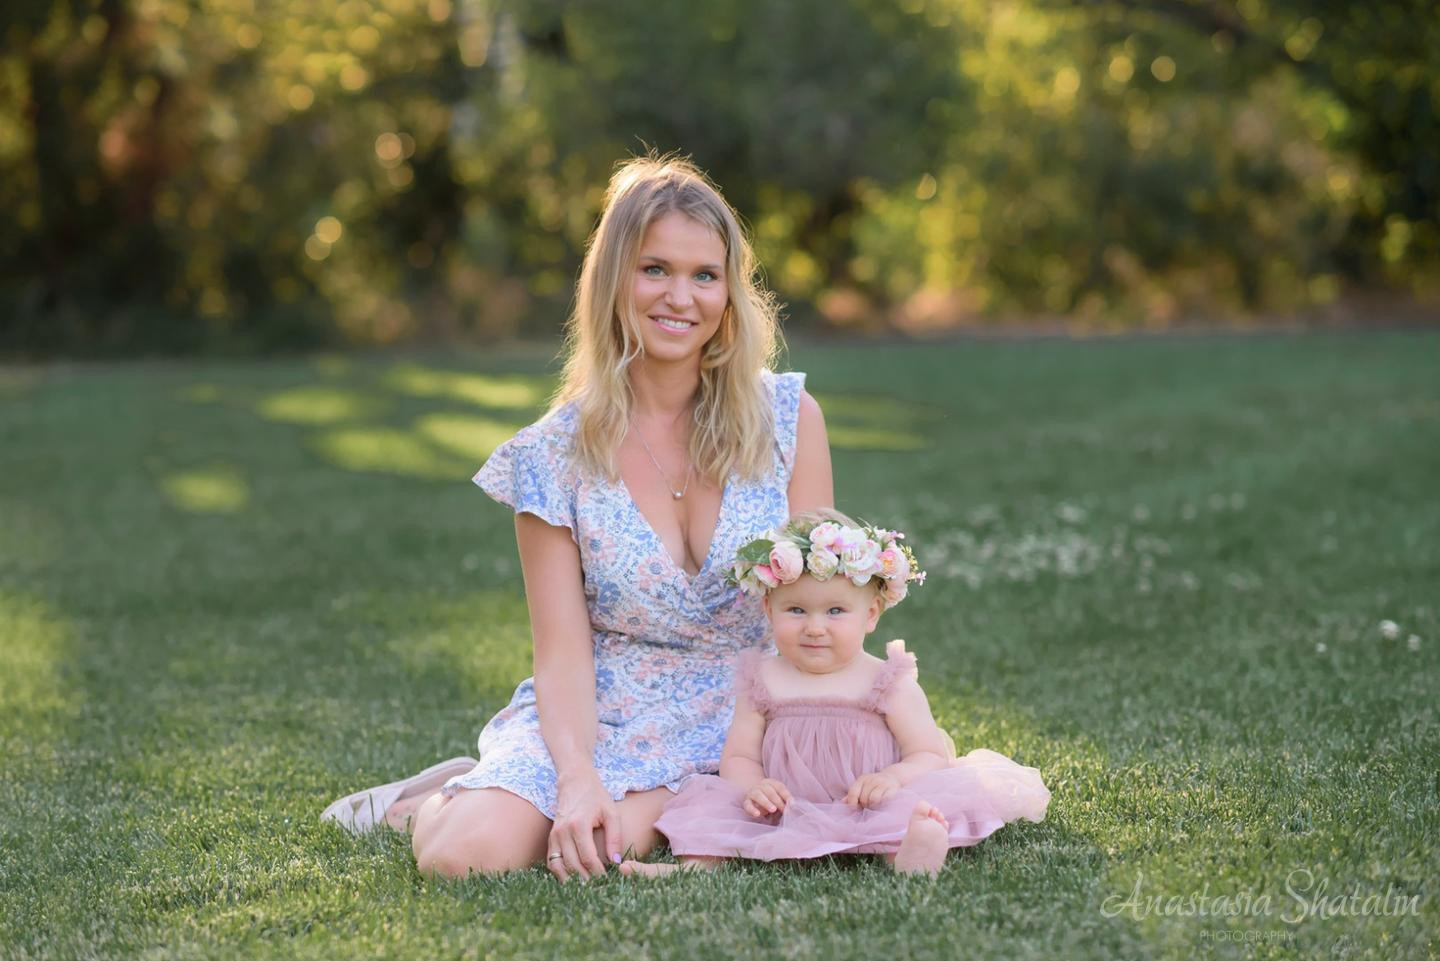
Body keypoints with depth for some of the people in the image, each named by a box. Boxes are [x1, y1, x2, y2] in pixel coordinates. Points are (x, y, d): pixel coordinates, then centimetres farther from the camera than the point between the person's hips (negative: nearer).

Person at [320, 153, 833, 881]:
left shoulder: (788, 418, -1)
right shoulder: (557, 454, -3)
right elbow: (563, 654, -6)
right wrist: (579, 780, -24)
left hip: (742, 729, 0)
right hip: (600, 721, 0)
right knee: (466, 853, -27)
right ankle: (449, 797, 9)